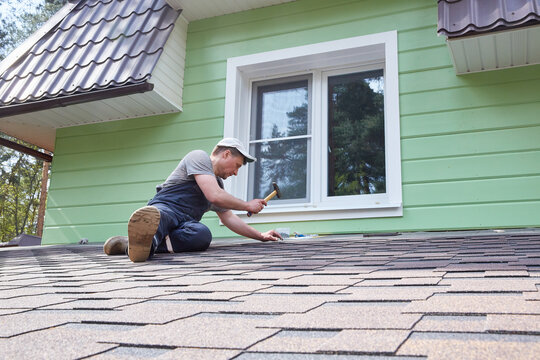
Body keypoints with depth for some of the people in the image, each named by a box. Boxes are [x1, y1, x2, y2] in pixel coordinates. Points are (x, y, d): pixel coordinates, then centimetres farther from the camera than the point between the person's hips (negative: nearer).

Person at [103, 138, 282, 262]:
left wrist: (260, 236, 36)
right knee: (161, 216, -44)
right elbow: (214, 196, -8)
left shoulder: (218, 183, 33)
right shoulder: (199, 156, 5)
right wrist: (248, 205, 5)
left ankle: (149, 242, -52)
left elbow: (228, 217, 39)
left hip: (186, 222, 6)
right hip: (164, 208, -6)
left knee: (203, 234, -32)